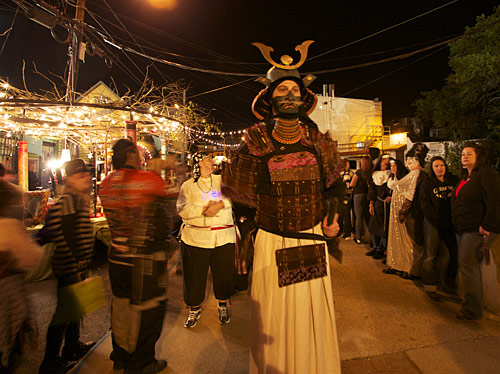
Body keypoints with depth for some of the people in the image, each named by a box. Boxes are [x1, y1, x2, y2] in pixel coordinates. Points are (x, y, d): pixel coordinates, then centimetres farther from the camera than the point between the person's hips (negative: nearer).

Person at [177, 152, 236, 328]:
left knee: (223, 273, 10)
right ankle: (195, 309, 29)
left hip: (224, 237, 2)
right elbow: (182, 209, -6)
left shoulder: (222, 180, 12)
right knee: (194, 275, 7)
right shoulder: (188, 185, 6)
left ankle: (223, 306, 33)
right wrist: (204, 210, -18)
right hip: (196, 238, -1)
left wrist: (220, 204, -19)